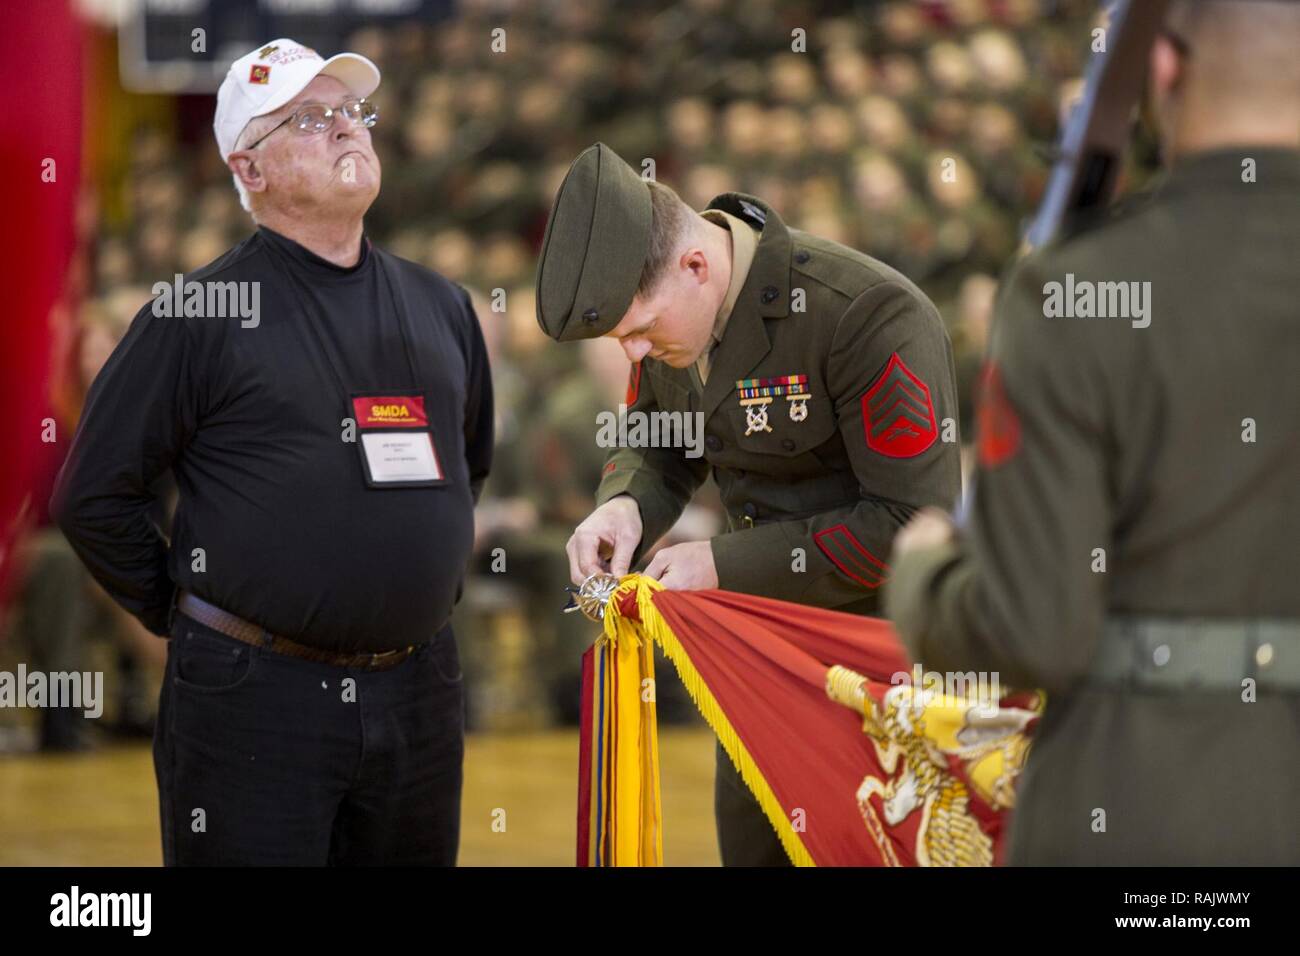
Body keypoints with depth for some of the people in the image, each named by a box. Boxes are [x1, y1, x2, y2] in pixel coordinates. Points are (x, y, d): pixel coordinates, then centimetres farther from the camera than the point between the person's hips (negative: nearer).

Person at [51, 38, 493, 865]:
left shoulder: (441, 306, 11)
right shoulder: (199, 313, -6)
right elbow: (95, 494, -4)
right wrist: (181, 613, 0)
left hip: (420, 695, 5)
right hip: (254, 696, -5)